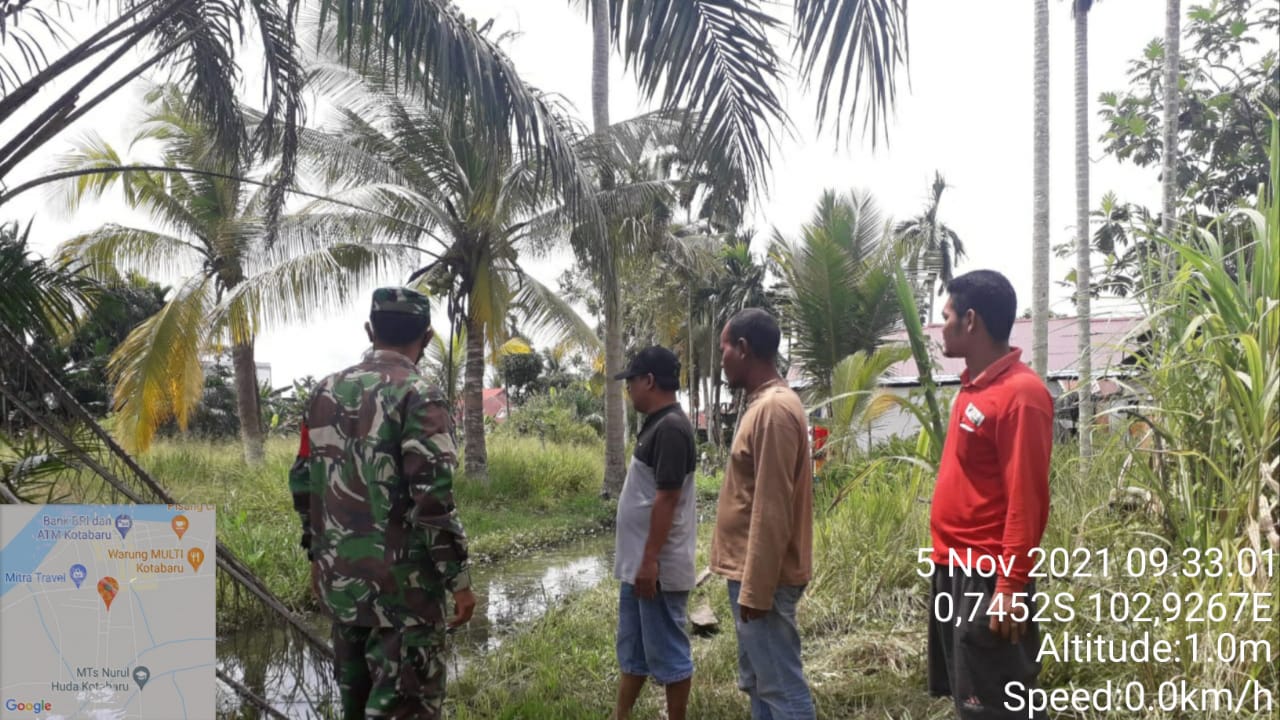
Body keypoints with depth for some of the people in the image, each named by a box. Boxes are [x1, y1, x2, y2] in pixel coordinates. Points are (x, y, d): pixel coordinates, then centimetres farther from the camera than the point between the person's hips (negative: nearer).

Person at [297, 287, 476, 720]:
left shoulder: (326, 392, 7)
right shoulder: (418, 396, -14)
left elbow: (307, 484, 13)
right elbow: (432, 500, -19)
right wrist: (458, 579, -11)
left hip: (340, 576, 7)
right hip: (401, 583, -7)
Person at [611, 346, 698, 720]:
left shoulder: (670, 428, -19)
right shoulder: (656, 425, 12)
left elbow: (667, 499, -23)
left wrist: (650, 561, -23)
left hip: (658, 567, -10)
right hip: (638, 563, 10)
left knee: (668, 652, 2)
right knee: (633, 649, 19)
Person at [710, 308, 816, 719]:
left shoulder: (773, 409, -19)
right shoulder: (764, 404, 13)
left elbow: (771, 512, -23)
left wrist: (754, 590, -21)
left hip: (762, 580, -10)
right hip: (750, 574, 10)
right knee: (758, 682, 17)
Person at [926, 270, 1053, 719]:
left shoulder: (1020, 393, -17)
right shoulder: (974, 385, 10)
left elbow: (1026, 501, -20)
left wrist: (1010, 588, -20)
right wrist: (947, 564, 16)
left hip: (987, 579, -9)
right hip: (953, 570, 9)